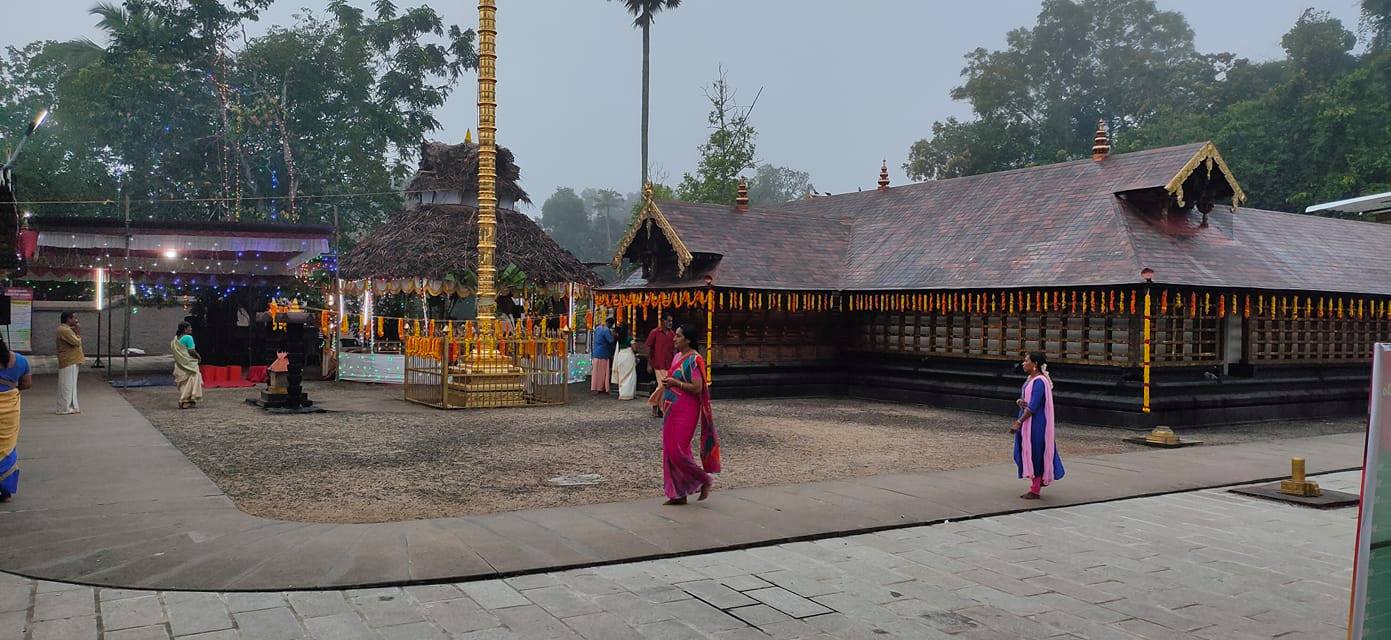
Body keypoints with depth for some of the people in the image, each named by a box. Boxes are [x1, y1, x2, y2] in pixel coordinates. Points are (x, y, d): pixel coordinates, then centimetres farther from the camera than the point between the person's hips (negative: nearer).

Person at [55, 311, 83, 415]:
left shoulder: (67, 329, 15)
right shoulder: (64, 330, -16)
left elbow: (76, 342, 18)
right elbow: (76, 342, -21)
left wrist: (76, 331, 5)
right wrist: (78, 332, -5)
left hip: (72, 361, 11)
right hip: (68, 362, -11)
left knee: (71, 385, 14)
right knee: (67, 386, -5)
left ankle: (72, 407, 19)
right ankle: (64, 408, -1)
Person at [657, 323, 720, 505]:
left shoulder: (694, 359, -14)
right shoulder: (677, 356, 13)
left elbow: (697, 388, -20)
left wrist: (675, 383, -17)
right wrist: (665, 383, 6)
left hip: (686, 412, -9)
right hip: (671, 410, 9)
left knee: (677, 451, -9)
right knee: (669, 451, 8)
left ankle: (704, 480, 11)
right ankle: (678, 494, 16)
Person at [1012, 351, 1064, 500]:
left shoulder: (1039, 382, -19)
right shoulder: (1030, 379, 11)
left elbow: (1033, 407, -23)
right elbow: (1025, 399, 18)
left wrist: (1018, 422, -23)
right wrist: (1019, 401, -6)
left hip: (1036, 423, -9)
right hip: (1027, 422, 9)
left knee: (1035, 454, -1)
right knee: (1026, 453, 15)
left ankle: (1035, 490, 8)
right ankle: (1039, 480, 29)